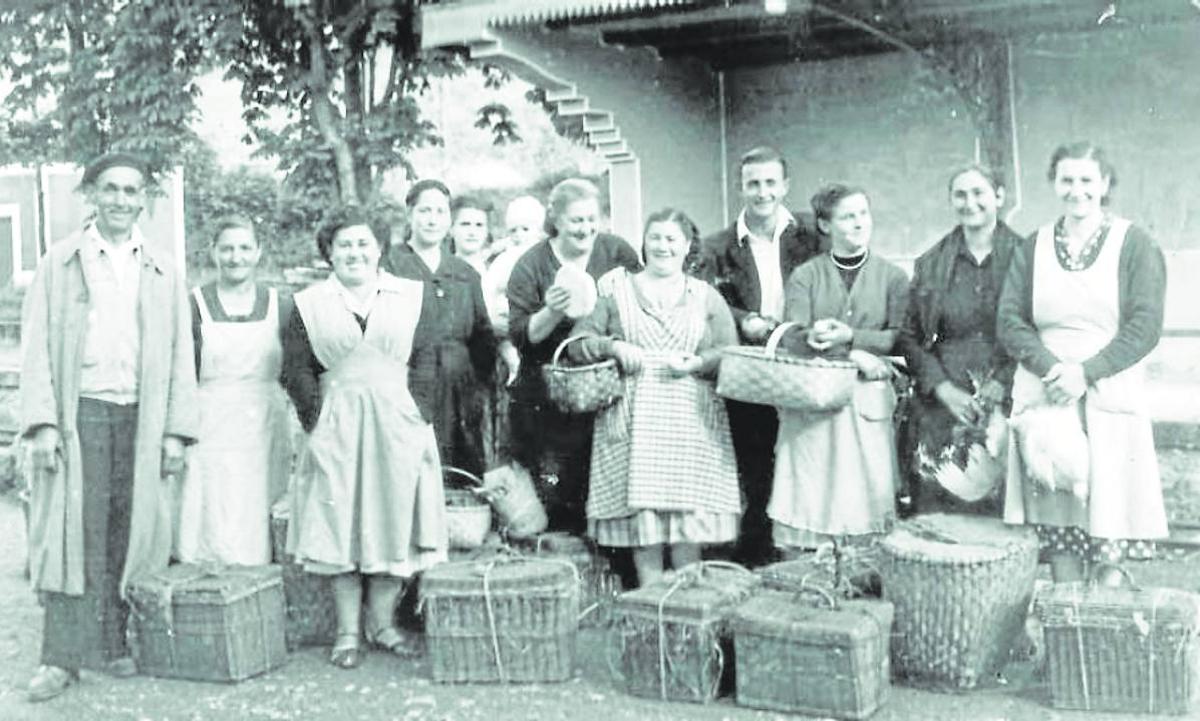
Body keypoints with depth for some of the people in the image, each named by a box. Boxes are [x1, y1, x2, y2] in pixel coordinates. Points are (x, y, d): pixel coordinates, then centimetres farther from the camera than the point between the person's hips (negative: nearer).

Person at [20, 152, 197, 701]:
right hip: (78, 415, -2)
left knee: (128, 535, 2)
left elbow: (180, 356, 10)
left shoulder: (163, 271, 12)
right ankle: (62, 656, -1)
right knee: (72, 532, -5)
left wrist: (176, 432, 2)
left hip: (141, 418, 2)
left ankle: (114, 644, 12)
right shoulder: (59, 263, 8)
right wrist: (43, 424, -8)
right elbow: (37, 348, 3)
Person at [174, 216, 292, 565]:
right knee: (216, 537, -5)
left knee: (258, 536, 2)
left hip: (265, 434, 2)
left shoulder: (280, 306, 8)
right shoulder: (194, 305, 1)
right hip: (212, 435, -2)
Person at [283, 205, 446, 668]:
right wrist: (319, 418, -7)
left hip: (398, 424, 0)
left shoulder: (411, 296, 5)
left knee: (393, 521, 4)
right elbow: (296, 370, 3)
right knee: (341, 525, 2)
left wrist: (419, 412, -3)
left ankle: (382, 624, 18)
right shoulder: (310, 305, 5)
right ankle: (347, 632, 12)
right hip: (337, 428, 0)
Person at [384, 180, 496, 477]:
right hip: (409, 394, -4)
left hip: (460, 396, 4)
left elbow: (483, 335, 19)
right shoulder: (389, 266, 2)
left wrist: (481, 377, 6)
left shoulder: (466, 273, 17)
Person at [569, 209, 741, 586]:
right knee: (641, 509, -4)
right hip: (633, 422, 0)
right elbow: (579, 341, 5)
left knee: (689, 509, -5)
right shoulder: (617, 289, 12)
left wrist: (697, 362, -12)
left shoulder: (706, 296, 14)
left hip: (692, 421, 1)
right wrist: (613, 346, -12)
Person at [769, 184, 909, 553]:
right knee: (807, 500, -5)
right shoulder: (805, 276, 8)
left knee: (865, 495, -4)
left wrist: (849, 336, -13)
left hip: (868, 400, 1)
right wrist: (854, 356, -12)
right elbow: (792, 341, -3)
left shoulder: (892, 277, 10)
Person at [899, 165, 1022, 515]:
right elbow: (910, 337, 8)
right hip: (941, 410, 2)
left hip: (1007, 405, -1)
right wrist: (944, 389, -5)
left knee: (1000, 512, -4)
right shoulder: (930, 264, 10)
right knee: (937, 510, -1)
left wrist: (1002, 384, -11)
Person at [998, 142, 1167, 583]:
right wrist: (1050, 366, -13)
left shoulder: (1134, 245, 3)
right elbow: (1009, 320, 3)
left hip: (1109, 397, -2)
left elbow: (1145, 326, -5)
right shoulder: (1034, 248, 11)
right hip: (1043, 395, 2)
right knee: (1057, 515, 1)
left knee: (1108, 513, -2)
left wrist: (1085, 372, -15)